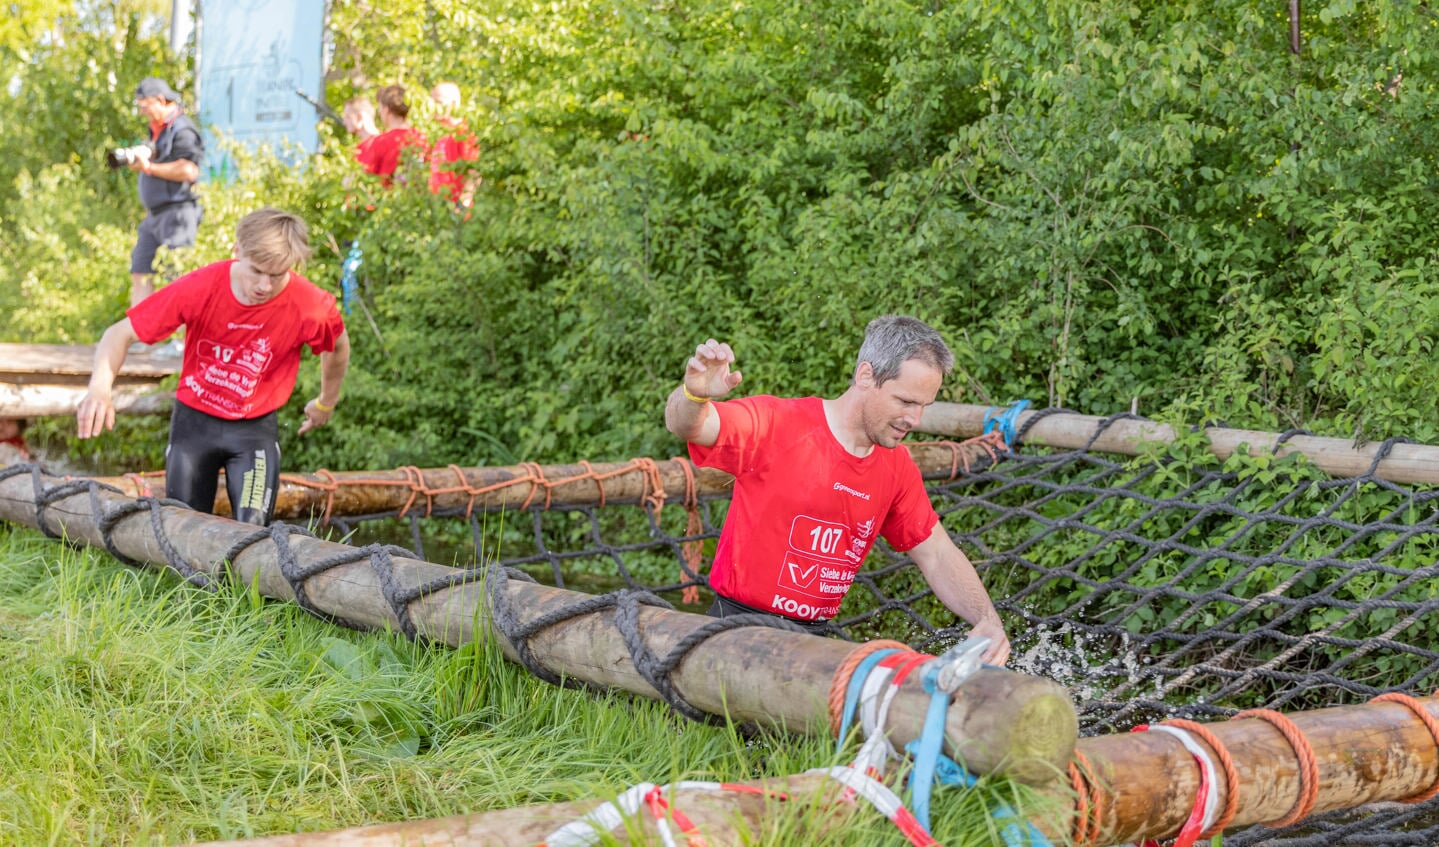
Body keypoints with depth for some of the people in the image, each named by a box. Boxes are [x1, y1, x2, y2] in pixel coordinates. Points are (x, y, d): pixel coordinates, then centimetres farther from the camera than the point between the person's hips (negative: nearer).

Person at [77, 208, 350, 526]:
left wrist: (326, 404, 17)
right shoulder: (200, 288, -23)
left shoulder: (312, 307, -22)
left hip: (256, 426, -1)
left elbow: (338, 347, 2)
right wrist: (100, 387, -36)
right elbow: (121, 334, -17)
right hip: (193, 418, 1)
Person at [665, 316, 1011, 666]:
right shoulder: (778, 424, -13)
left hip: (815, 641, 6)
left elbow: (938, 556, 9)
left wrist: (988, 621, -8)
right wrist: (695, 394, -51)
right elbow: (685, 425, -26)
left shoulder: (898, 469, 6)